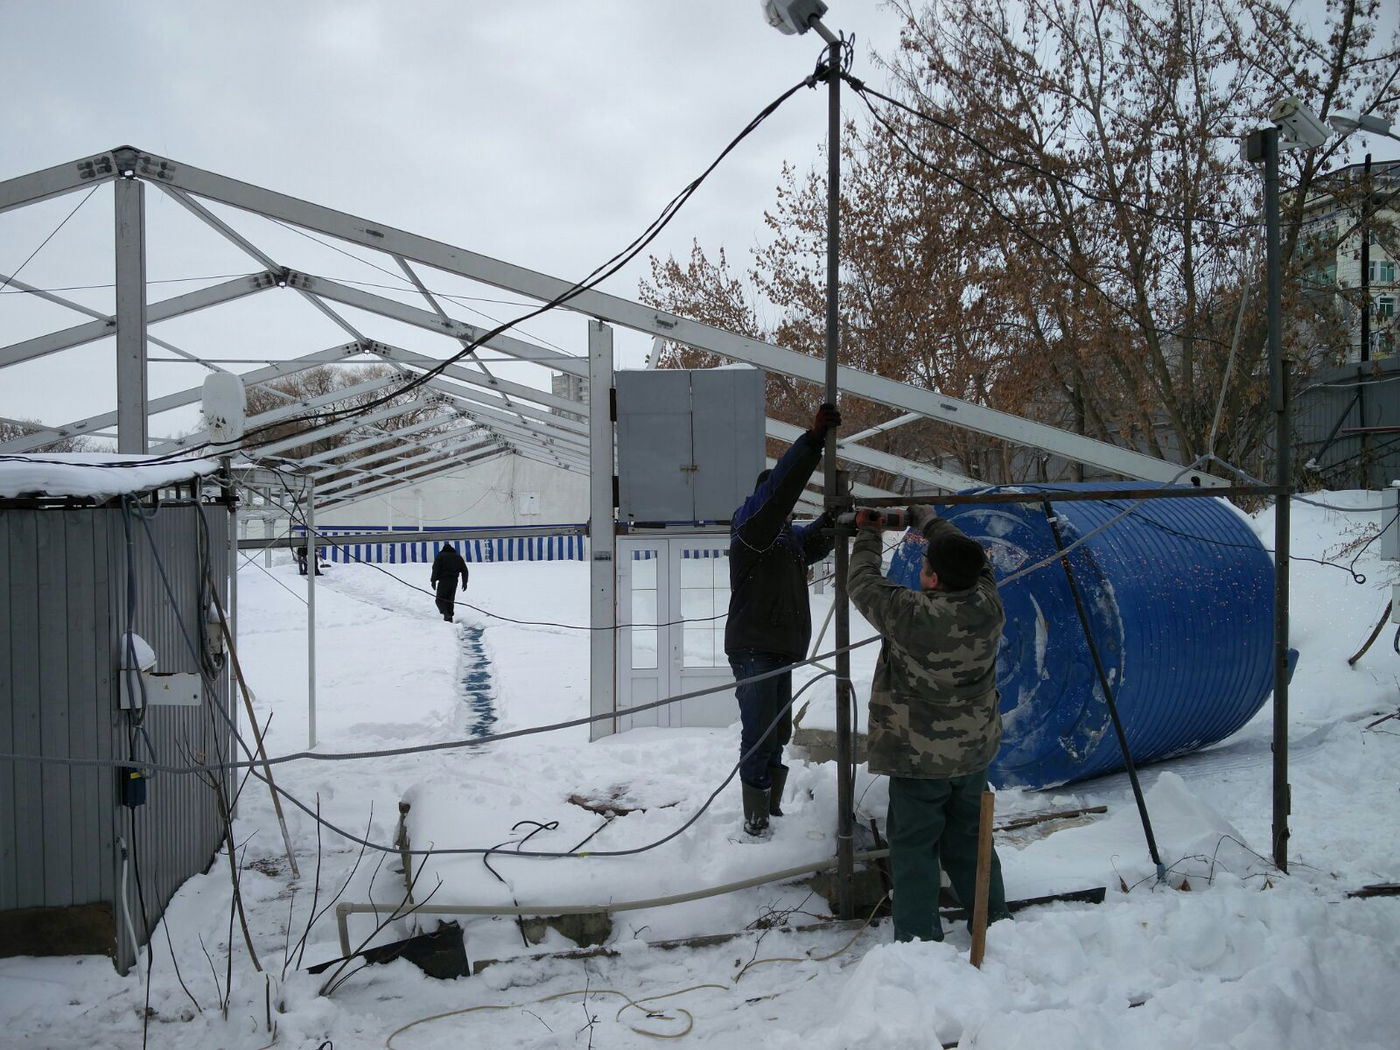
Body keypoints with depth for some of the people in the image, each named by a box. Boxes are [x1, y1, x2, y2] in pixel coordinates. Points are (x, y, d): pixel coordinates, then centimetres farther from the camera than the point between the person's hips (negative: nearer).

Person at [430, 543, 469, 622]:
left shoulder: (440, 556, 2)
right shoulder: (458, 557, 15)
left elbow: (435, 568, -9)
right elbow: (465, 571, 12)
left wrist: (433, 580, -7)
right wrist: (464, 582, 15)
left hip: (443, 581, -4)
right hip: (454, 581, 4)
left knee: (440, 599, 0)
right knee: (450, 600, 14)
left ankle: (446, 614, -21)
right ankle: (450, 617, 11)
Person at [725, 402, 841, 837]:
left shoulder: (788, 536, 15)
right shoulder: (751, 528, -11)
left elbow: (814, 544, 32)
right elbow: (779, 487, -26)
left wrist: (834, 517, 10)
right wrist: (814, 438, -32)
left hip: (782, 648, 9)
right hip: (752, 649, -9)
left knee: (779, 734, 15)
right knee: (760, 733, -9)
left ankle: (772, 806, 26)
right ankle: (755, 818, -1)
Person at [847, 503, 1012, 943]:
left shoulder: (910, 613, -26)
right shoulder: (988, 605, -12)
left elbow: (862, 583, -8)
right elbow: (972, 556, 8)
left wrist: (868, 534, 9)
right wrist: (925, 516, 21)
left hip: (919, 758, -5)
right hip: (974, 753, 6)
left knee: (914, 846, 7)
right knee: (969, 841, 20)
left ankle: (919, 938, 11)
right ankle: (995, 923, 31)